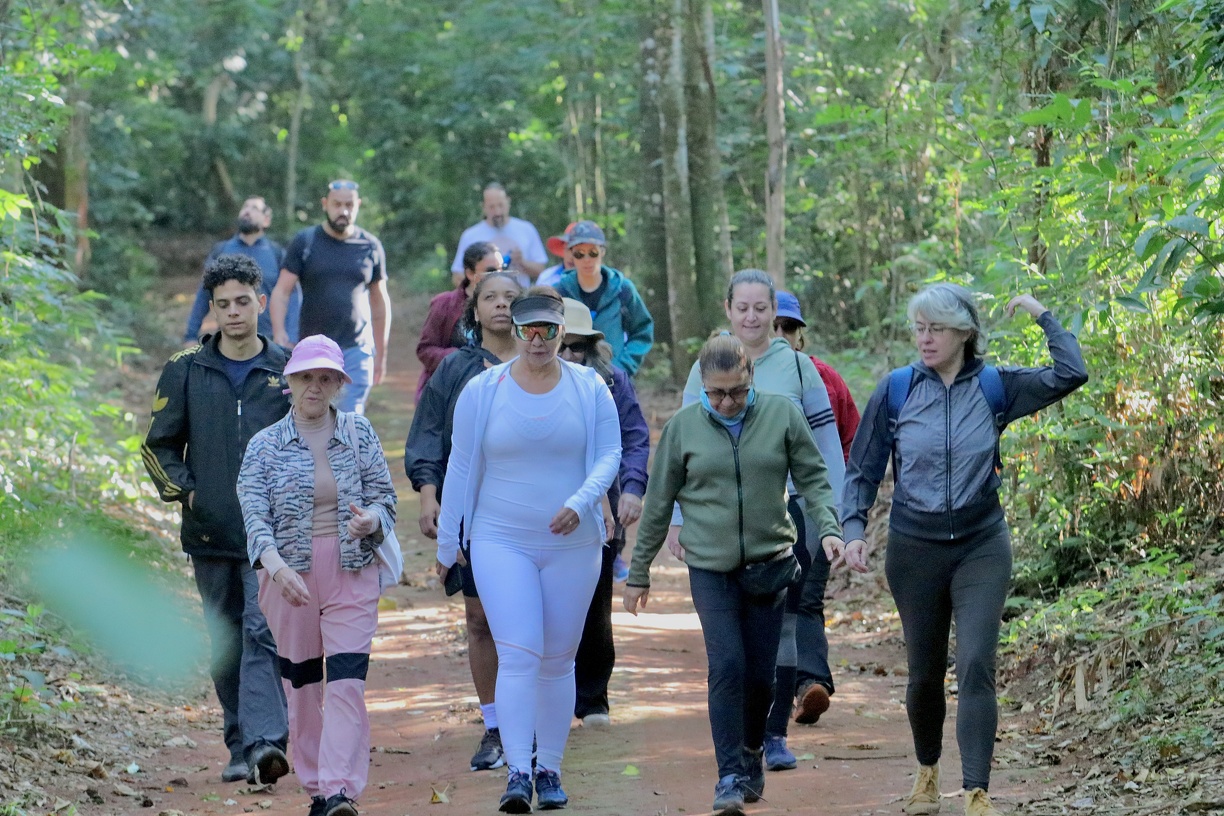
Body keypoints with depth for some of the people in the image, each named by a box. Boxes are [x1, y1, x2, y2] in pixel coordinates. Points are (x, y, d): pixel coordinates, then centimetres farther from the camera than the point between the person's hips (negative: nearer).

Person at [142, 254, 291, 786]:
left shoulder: (286, 372, 5)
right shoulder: (185, 372, 7)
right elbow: (159, 446, 12)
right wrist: (182, 491, -2)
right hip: (210, 532, 2)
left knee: (262, 632, -15)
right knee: (225, 643, 7)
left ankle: (266, 742, -25)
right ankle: (240, 747, 15)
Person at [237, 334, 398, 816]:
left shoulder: (359, 434, 5)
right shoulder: (265, 445, 1)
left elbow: (385, 496, 7)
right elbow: (255, 515, -10)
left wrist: (371, 519, -18)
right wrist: (275, 564, -29)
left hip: (352, 575, 0)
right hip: (289, 575, 0)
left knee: (347, 680, -13)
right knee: (301, 684, 7)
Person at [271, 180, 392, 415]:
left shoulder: (371, 246, 8)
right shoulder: (304, 242, 3)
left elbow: (380, 301, 15)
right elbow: (281, 292, -1)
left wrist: (381, 352, 14)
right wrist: (279, 335, -15)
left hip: (356, 350, 0)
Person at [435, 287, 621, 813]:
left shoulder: (590, 389, 2)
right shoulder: (482, 390, 0)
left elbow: (609, 453, 0)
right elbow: (460, 467, 5)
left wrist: (580, 502, -20)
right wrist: (447, 544, 8)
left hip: (572, 545, 2)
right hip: (501, 542, -1)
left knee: (558, 661, 7)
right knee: (519, 655, -14)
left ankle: (549, 770, 17)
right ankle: (517, 773, -15)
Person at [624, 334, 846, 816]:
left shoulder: (782, 415, -1)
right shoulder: (683, 427, 0)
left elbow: (813, 479, 5)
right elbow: (659, 503, 7)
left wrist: (828, 528, -12)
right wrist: (638, 573, 10)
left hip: (770, 564, 1)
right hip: (710, 568, -1)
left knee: (760, 673, 6)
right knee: (727, 665, -13)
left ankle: (752, 756, 30)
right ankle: (730, 775, -8)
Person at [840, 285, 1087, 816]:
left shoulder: (994, 387, -2)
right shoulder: (896, 390, -2)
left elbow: (1070, 376, -11)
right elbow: (862, 470, 3)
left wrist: (1042, 315, -6)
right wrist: (853, 528, -10)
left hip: (982, 547, -1)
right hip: (914, 549, 1)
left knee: (976, 667, -14)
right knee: (925, 672, 12)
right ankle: (927, 773, 35)